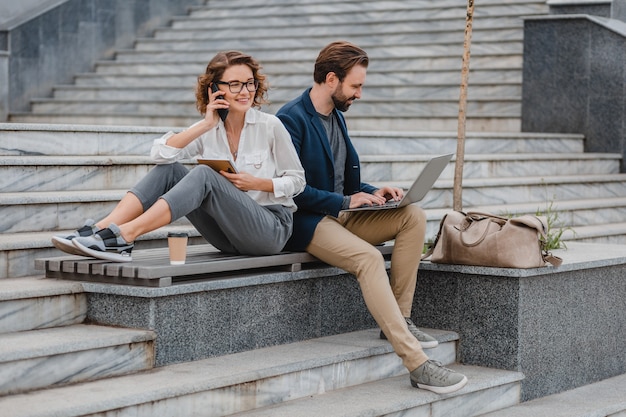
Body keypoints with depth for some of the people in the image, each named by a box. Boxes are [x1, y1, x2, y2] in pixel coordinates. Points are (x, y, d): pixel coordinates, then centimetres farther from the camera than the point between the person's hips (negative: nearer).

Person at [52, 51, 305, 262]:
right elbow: (160, 154, -10)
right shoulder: (207, 131, 6)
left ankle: (124, 236, -39)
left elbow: (297, 180, 2)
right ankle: (101, 230, -27)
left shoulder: (270, 126, -4)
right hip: (228, 233, 4)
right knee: (169, 169, -13)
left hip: (271, 230, -4)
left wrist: (257, 183, -14)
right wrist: (206, 125, -16)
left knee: (204, 174, -28)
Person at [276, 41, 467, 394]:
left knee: (413, 216, -9)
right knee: (369, 257, -32)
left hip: (341, 215, 9)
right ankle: (418, 364, -34)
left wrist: (372, 192, 2)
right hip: (306, 222, -9)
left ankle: (400, 317, -7)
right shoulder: (291, 119, -13)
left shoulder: (337, 116, 16)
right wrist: (346, 201, -20)